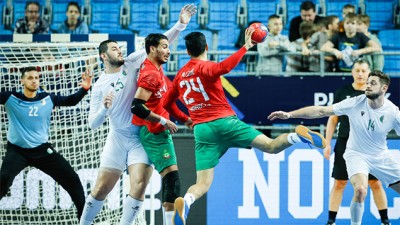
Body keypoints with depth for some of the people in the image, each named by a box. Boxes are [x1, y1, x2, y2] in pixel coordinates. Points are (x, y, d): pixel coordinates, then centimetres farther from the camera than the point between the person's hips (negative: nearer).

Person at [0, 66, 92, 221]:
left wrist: (84, 88, 0)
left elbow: (70, 100, 14)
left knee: (72, 179, -1)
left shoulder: (48, 99, 0)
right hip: (17, 150, -3)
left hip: (42, 150, 3)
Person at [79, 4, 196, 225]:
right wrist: (104, 108, -21)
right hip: (117, 138, 1)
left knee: (139, 185, -17)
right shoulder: (99, 86, 0)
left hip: (143, 136, -1)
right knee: (101, 189, 2)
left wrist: (180, 25, -20)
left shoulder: (131, 63, -2)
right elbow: (93, 123, -1)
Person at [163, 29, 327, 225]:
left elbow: (166, 105, 25)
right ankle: (297, 136, -37)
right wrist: (245, 47, -18)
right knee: (271, 146, -6)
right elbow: (224, 67, -25)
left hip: (202, 131, 3)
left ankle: (186, 202, -35)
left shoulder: (180, 75, 15)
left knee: (202, 184, -2)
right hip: (224, 121, -3)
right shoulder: (204, 67, -1)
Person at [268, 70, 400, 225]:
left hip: (381, 157, 3)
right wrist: (289, 114, -21)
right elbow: (321, 111, -16)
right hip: (357, 155, -3)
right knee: (361, 190, -29)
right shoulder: (355, 103, -17)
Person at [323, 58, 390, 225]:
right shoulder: (342, 92, 2)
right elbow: (333, 119, 6)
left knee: (376, 183, 3)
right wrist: (327, 144, 2)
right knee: (339, 183, 1)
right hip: (345, 144, 0)